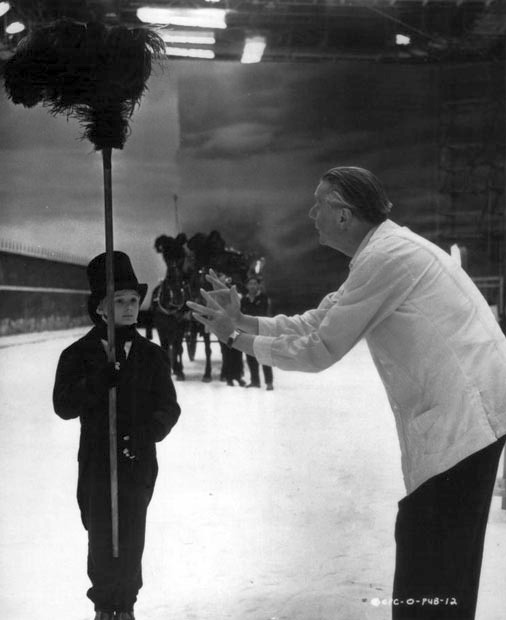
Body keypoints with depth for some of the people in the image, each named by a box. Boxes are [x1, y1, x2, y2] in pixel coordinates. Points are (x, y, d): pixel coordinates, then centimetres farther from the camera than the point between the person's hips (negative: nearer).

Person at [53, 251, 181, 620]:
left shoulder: (151, 355, 3)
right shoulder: (79, 354, -1)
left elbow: (168, 407, 1)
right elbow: (64, 405, -10)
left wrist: (146, 433, -18)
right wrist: (97, 384, -26)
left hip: (139, 462, 1)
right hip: (96, 462, -1)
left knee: (132, 538, 4)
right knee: (101, 537, 4)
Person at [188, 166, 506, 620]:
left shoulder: (386, 257, -16)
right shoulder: (383, 251, 16)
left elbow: (319, 351, -13)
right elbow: (313, 323, 18)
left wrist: (236, 338, -3)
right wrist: (240, 319, 10)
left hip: (463, 413, -10)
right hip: (458, 412, 10)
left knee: (432, 565, -5)